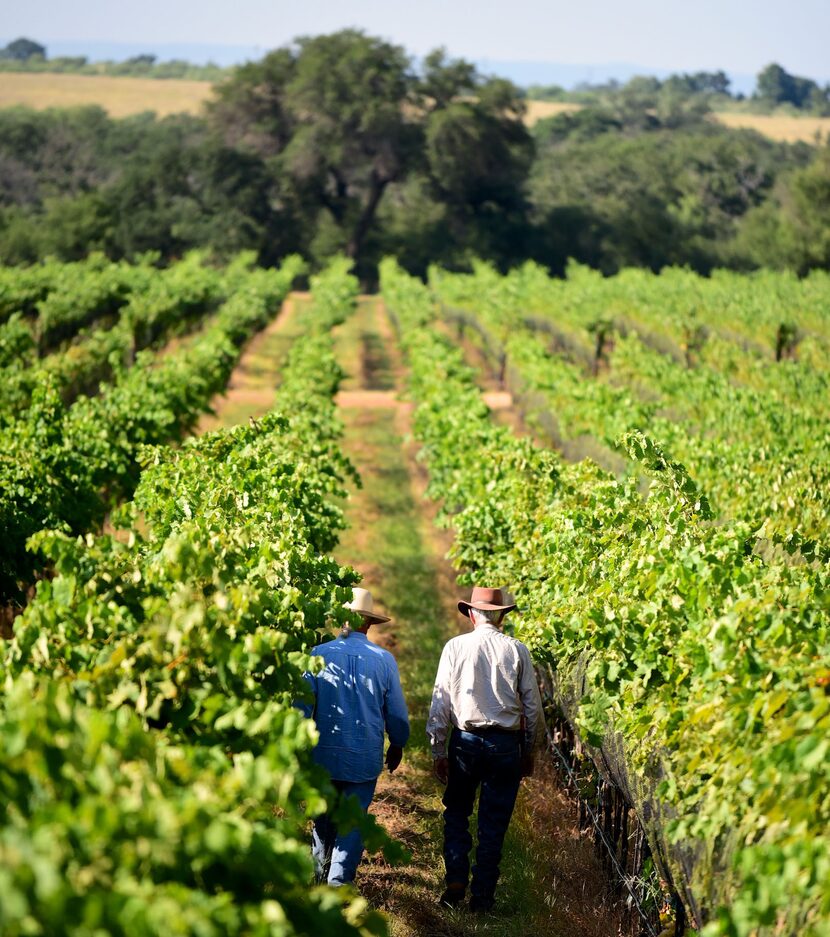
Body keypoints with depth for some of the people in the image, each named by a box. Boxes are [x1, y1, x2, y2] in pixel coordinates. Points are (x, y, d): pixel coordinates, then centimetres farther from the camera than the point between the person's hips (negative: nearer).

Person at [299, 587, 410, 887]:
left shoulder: (319, 654, -9)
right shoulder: (384, 660, -7)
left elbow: (302, 705, -3)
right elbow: (397, 713, 3)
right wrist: (397, 745, 20)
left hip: (324, 753, 1)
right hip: (365, 758, -1)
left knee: (323, 816, 21)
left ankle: (320, 872, 35)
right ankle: (339, 882, 3)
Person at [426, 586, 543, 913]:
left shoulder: (455, 647, -3)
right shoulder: (517, 651, -1)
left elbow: (440, 702, -3)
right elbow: (533, 706, 3)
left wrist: (437, 750, 4)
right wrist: (528, 751, 15)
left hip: (465, 741, 0)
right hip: (506, 744, 0)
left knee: (456, 815, 17)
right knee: (493, 824, 9)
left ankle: (456, 883, 6)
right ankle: (482, 895, 13)